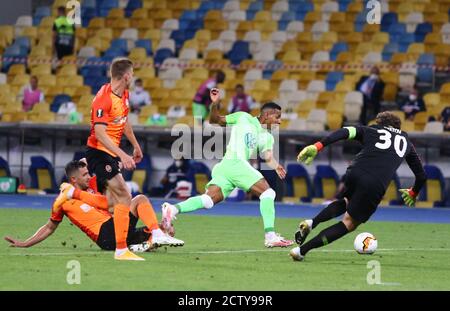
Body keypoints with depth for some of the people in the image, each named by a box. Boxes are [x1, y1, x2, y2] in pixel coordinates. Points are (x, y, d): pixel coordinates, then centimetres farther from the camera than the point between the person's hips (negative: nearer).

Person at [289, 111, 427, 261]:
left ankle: (311, 223, 10)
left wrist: (318, 146, -4)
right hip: (376, 186, -1)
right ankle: (302, 250, 0)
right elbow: (421, 175, 34)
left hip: (354, 175, 1)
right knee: (349, 223, 12)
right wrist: (413, 193, 53)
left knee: (346, 202, 35)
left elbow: (344, 132, 5)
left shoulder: (370, 130, 24)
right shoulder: (406, 142, 29)